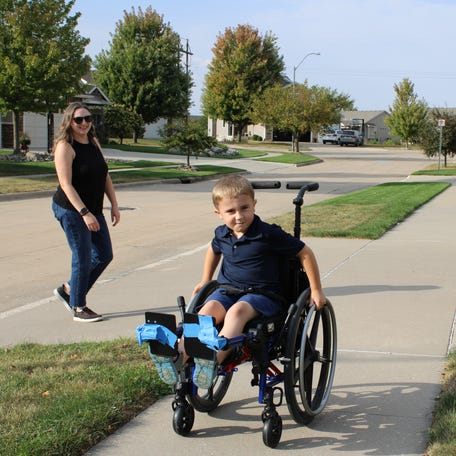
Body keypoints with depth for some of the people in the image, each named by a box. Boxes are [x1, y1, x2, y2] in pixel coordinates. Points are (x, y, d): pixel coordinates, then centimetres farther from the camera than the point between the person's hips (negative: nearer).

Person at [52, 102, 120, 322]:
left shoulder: (94, 142, 9)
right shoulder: (65, 147, -14)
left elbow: (105, 176, 13)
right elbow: (66, 184, -20)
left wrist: (114, 204, 6)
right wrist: (84, 213, -26)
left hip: (93, 210, 8)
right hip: (71, 210, -8)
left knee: (104, 255, 11)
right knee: (83, 258, -4)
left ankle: (68, 290, 27)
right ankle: (78, 308, 10)